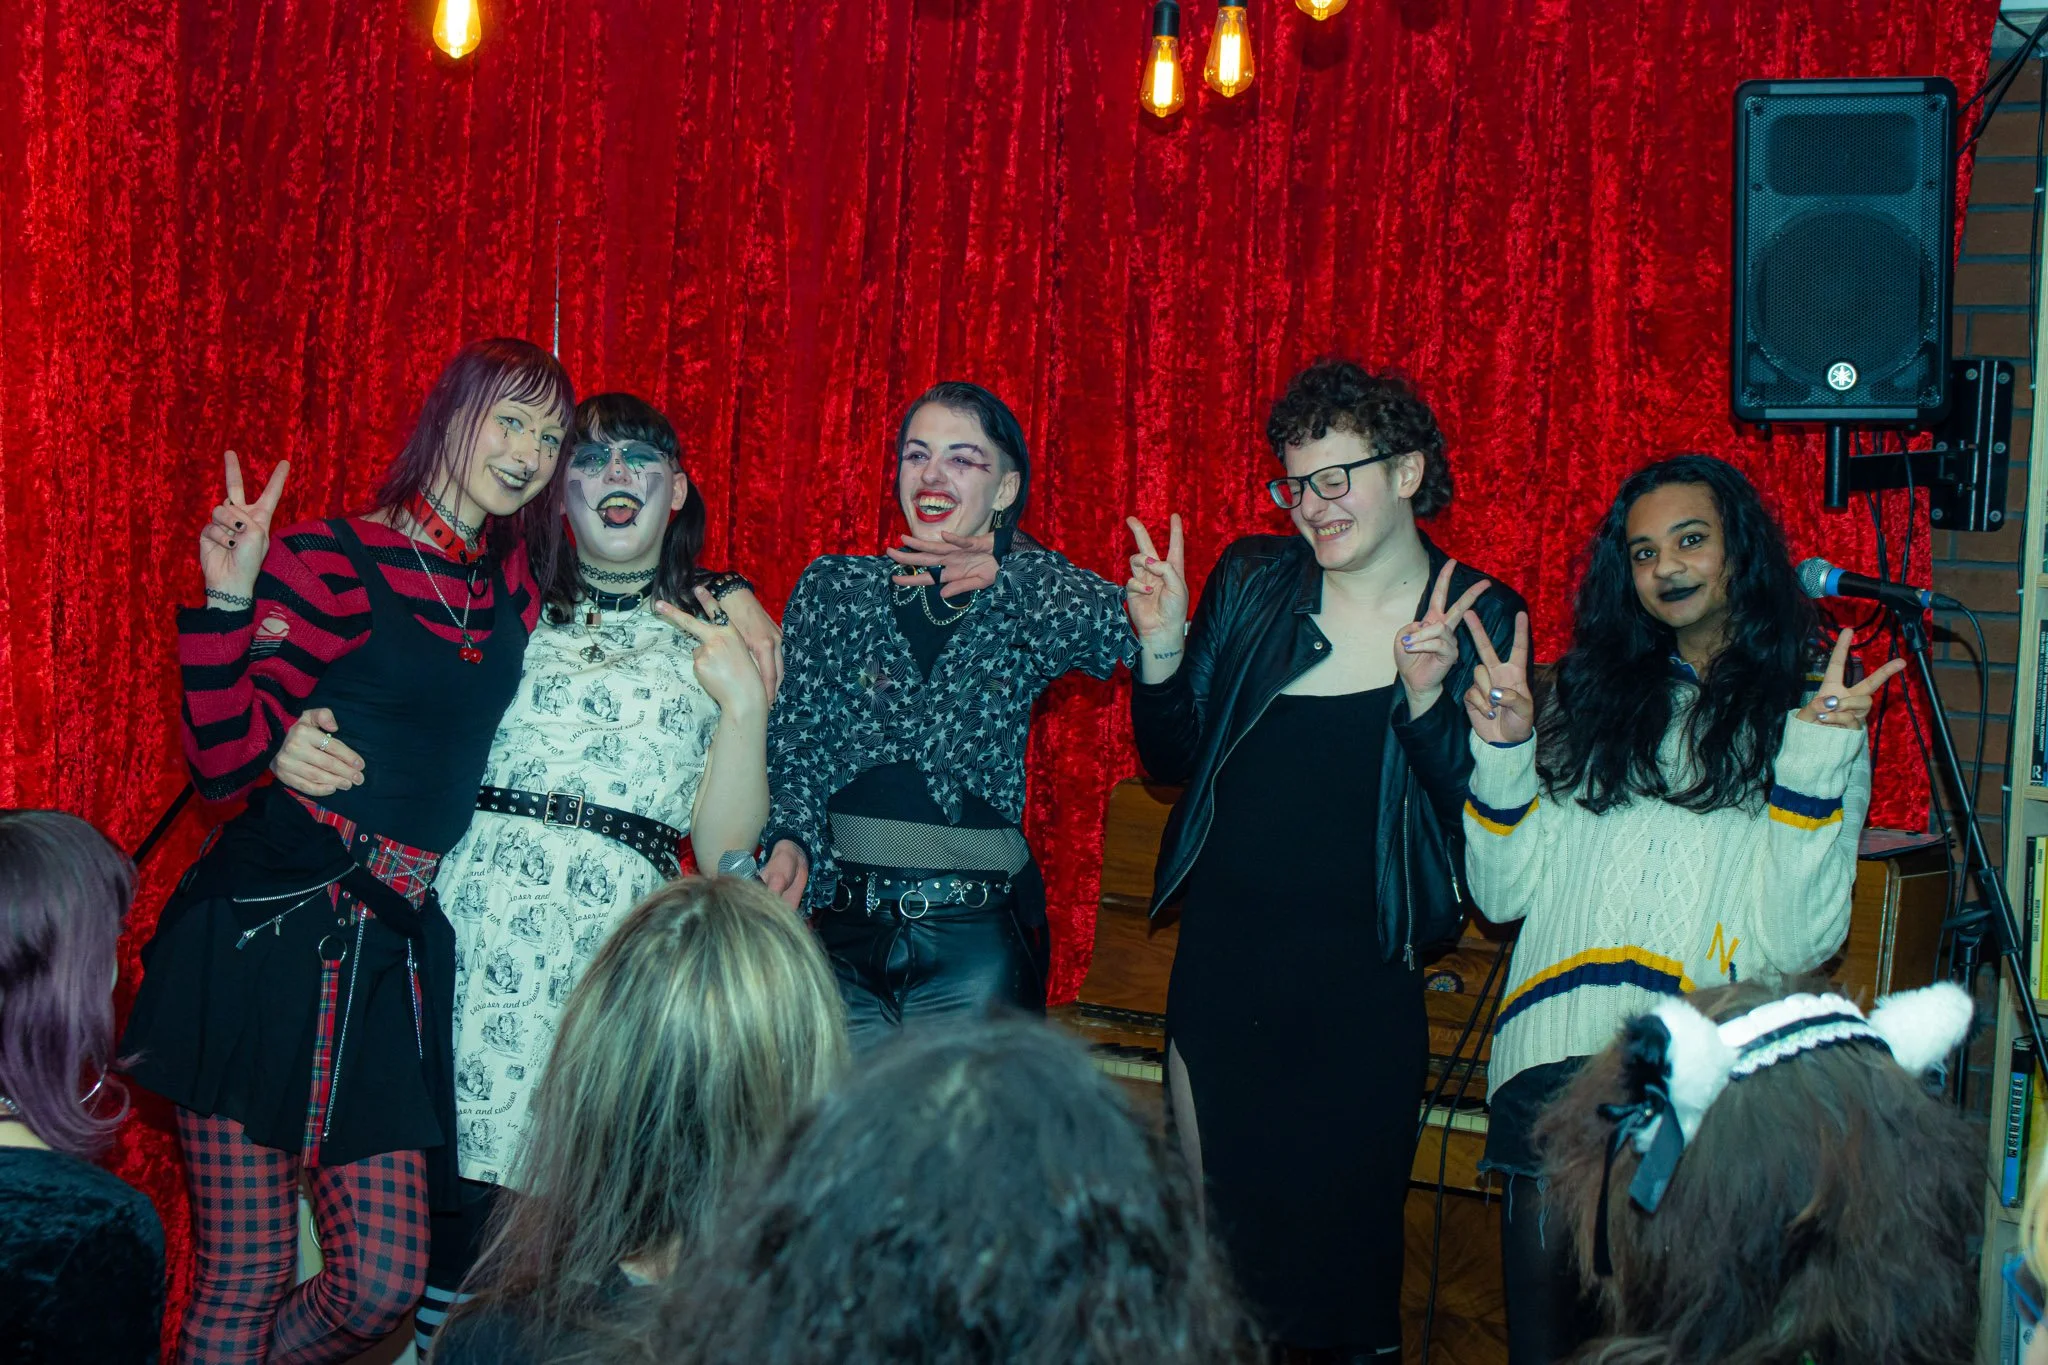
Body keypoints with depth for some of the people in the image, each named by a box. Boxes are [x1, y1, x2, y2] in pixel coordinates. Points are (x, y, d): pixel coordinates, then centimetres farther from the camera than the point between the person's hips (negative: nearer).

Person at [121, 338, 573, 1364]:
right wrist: (229, 601, -20)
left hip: (395, 950, 6)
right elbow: (225, 760, -8)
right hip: (270, 932, -6)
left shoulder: (514, 584, 12)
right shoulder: (332, 562, -6)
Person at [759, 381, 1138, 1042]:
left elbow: (1117, 628, -17)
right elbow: (794, 743, 3)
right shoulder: (833, 587, 7)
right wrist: (791, 840, -16)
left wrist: (1002, 576, -32)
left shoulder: (1027, 598, 3)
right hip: (846, 928, 1)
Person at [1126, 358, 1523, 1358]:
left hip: (1362, 976, -2)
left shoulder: (1477, 616, -2)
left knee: (1345, 1232, 8)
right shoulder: (1252, 579, 4)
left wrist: (1425, 698, -21)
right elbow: (1173, 759, 8)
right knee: (1210, 1226, 11)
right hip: (1222, 953, 2)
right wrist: (1163, 645, -8)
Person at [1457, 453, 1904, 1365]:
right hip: (1557, 1049, 2)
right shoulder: (1591, 694, 19)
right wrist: (1502, 751, 2)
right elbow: (1504, 894, 13)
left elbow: (1797, 941, -1)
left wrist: (1814, 760, -8)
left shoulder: (1810, 716, 11)